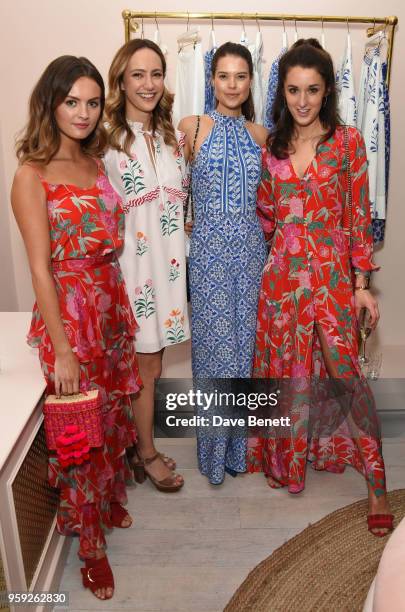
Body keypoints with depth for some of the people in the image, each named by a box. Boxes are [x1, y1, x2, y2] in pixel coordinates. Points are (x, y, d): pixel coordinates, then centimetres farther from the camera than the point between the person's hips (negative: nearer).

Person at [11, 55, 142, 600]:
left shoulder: (95, 161, 7)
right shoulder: (32, 175, -13)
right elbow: (40, 268, -16)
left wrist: (123, 309, 8)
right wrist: (61, 349, -17)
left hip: (112, 306, 7)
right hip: (69, 313, -6)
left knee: (114, 414, 20)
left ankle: (112, 499, 45)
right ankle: (91, 546, 28)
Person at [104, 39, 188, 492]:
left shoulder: (171, 136, 9)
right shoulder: (106, 138, -10)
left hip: (166, 262, 6)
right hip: (129, 264, -6)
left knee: (152, 363, 15)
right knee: (145, 365, 6)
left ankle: (141, 448, 34)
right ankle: (146, 454, 27)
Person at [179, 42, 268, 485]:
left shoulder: (260, 134, 9)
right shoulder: (191, 127, -2)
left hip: (250, 249, 3)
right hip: (209, 249, -3)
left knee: (245, 341, 10)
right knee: (213, 343, 3)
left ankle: (241, 441, 28)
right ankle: (214, 447, 22)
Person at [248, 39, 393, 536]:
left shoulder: (347, 142, -1)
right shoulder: (271, 146, 8)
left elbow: (358, 215, -3)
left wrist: (362, 283, -6)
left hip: (331, 271, -3)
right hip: (282, 271, 3)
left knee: (343, 371, -6)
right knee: (286, 365, 11)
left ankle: (376, 483, 8)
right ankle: (288, 455, 32)